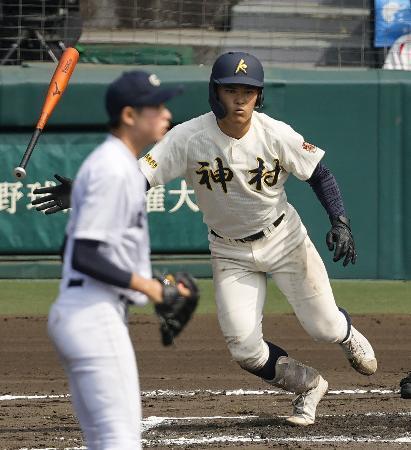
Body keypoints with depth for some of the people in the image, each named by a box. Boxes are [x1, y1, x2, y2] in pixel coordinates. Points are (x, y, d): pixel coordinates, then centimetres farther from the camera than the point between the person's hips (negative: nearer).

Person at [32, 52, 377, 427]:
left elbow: (320, 174, -7)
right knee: (245, 350, -8)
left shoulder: (276, 135, -20)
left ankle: (347, 333, 43)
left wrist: (340, 221, -20)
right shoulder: (189, 137, -22)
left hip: (284, 239, 0)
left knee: (324, 328, 1)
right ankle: (309, 386, 23)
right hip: (230, 252, 0)